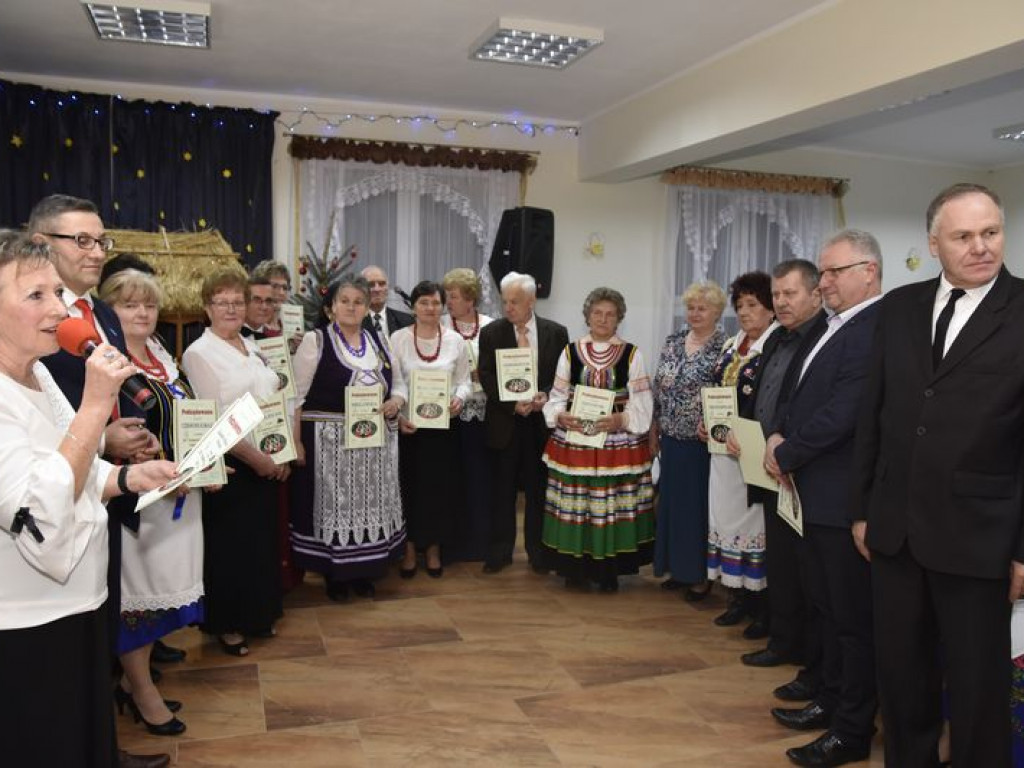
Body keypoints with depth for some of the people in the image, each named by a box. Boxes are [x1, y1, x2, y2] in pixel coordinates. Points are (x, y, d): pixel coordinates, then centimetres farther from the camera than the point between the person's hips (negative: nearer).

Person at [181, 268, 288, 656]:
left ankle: (258, 615, 31)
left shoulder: (252, 347, 12)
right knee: (230, 545, 4)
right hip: (228, 463, -7)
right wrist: (253, 456, -15)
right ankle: (227, 624, 21)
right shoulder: (198, 353, -10)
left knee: (263, 539, 15)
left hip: (266, 462, 7)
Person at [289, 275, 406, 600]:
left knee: (370, 504, 11)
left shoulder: (376, 340, 10)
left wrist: (396, 401, -4)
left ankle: (364, 570, 27)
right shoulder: (315, 340, -5)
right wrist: (296, 442, -14)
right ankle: (333, 574, 20)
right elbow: (297, 395, -7)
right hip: (330, 441, -4)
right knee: (333, 505, 4)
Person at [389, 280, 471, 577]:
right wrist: (398, 416, -18)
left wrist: (459, 399, -15)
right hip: (408, 424, -1)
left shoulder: (455, 340, 3)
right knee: (409, 486, 5)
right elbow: (392, 383, -5)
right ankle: (409, 549, 20)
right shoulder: (398, 338, -2)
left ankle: (434, 549, 23)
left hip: (443, 425, 2)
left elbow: (464, 380, 7)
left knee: (440, 486, 7)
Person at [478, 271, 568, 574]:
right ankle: (500, 552, 20)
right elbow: (487, 377, -3)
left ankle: (538, 552, 21)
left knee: (538, 489, 8)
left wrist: (547, 395, -15)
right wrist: (512, 404, -16)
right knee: (502, 490, 7)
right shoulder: (491, 333, 0)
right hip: (504, 422, 0)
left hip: (542, 421, 0)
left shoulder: (556, 333, 1)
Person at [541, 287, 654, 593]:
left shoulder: (632, 355, 5)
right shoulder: (570, 352, 8)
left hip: (618, 442, -1)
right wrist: (561, 416, -13)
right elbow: (556, 397, 7)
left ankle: (609, 571, 14)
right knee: (575, 505, 2)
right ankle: (576, 568, 15)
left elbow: (642, 401, 1)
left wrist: (622, 419, -16)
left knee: (613, 506, 1)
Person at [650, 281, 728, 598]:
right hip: (672, 438, 6)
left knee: (701, 503, 4)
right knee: (673, 501, 13)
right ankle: (679, 567, 27)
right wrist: (654, 429, 10)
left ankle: (702, 574, 18)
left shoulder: (725, 347, -9)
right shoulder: (673, 342, 8)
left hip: (703, 440, -5)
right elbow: (658, 389, 11)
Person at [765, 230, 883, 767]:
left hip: (845, 497, -9)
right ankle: (831, 701, 37)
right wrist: (780, 436, 0)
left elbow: (842, 413, -24)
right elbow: (801, 395, 17)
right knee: (827, 607, 20)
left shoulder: (877, 328, -18)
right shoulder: (834, 327, 12)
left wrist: (787, 455, -11)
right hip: (817, 493, 9)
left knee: (854, 617, 5)